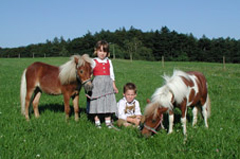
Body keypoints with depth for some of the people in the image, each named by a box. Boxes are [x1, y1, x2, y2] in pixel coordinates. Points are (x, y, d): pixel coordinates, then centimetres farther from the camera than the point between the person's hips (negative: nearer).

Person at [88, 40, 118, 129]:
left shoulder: (109, 62, 11)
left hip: (108, 84, 4)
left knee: (108, 103, 6)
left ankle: (108, 121, 14)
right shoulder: (94, 62, -2)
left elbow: (111, 74, 15)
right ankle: (97, 122, 9)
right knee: (97, 103, -1)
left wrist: (114, 86, 13)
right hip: (97, 85, -4)